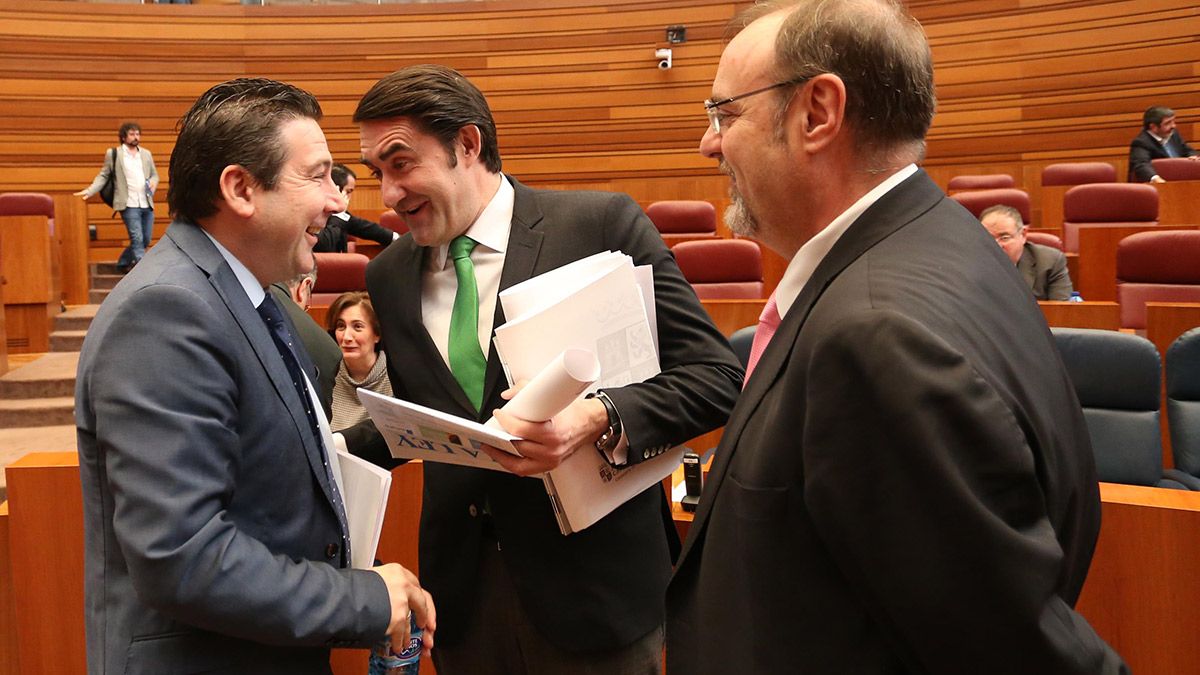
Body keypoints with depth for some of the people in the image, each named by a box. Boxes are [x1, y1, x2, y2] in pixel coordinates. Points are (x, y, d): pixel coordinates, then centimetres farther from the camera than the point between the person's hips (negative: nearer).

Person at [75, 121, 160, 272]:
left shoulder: (146, 154, 15)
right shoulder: (113, 154, 3)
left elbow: (154, 174, 21)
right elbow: (103, 176, 6)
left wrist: (153, 182, -2)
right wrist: (89, 191, -7)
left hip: (147, 204, 5)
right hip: (129, 205, -5)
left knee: (145, 240, 10)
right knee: (137, 239, -12)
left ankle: (123, 263, 29)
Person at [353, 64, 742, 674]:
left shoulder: (604, 226, -11)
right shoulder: (387, 276, 6)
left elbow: (716, 376, -13)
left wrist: (598, 419, -27)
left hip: (591, 582, -4)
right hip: (462, 586, 5)